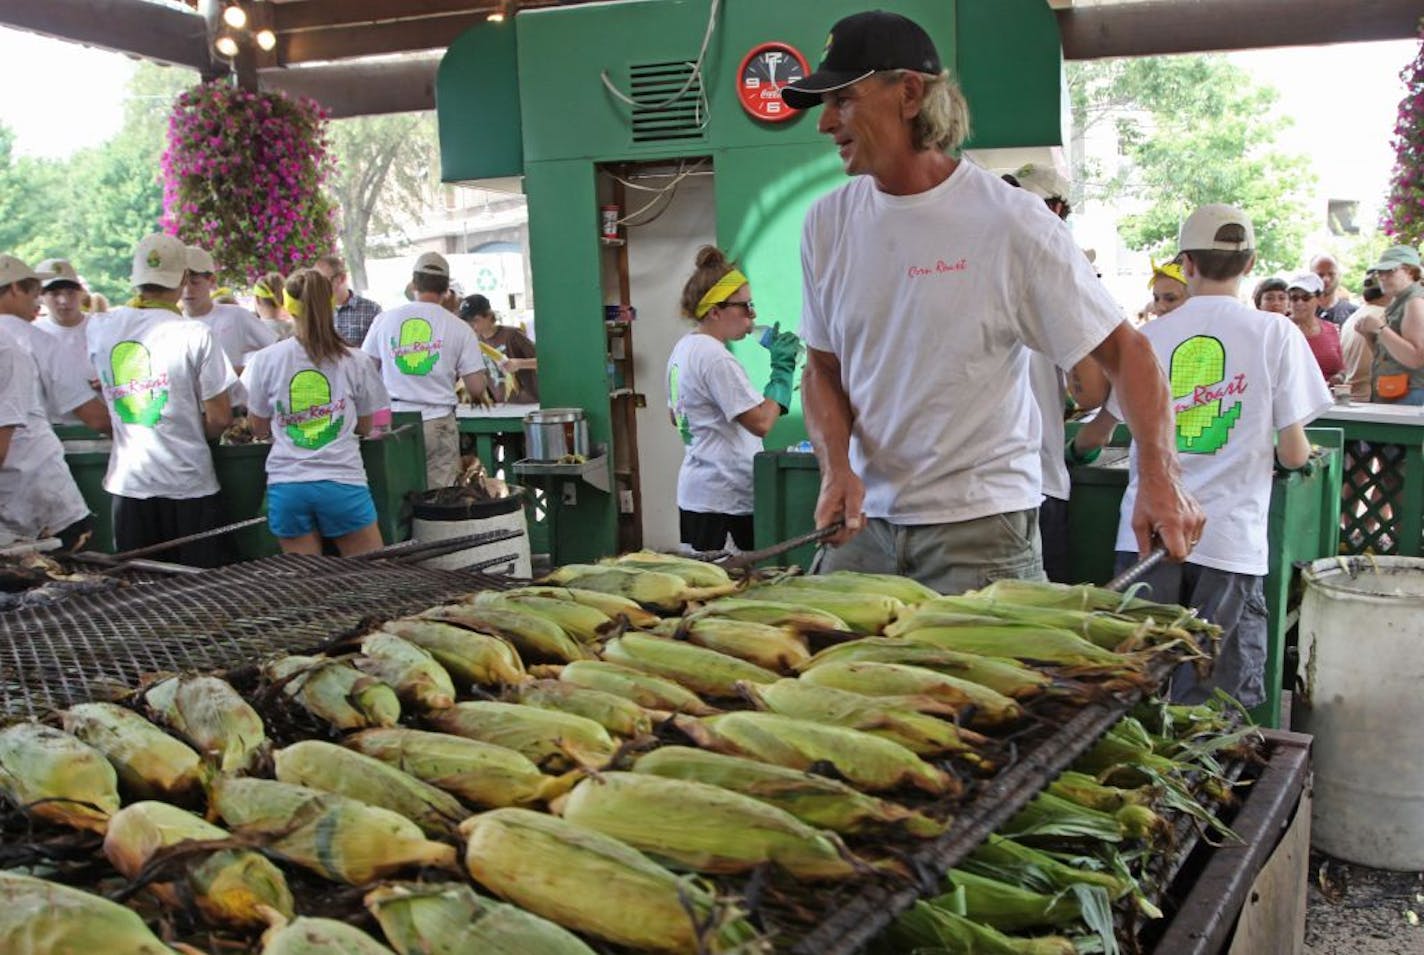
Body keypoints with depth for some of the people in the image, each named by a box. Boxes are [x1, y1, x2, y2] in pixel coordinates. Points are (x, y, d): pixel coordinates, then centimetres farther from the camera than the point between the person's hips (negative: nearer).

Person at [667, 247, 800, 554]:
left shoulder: (683, 348, 13)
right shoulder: (715, 358, -18)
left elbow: (675, 416, 25)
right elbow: (760, 422, -21)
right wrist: (783, 368, -14)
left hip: (696, 491, 10)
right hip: (724, 496, -10)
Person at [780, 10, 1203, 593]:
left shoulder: (1010, 221, -10)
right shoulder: (827, 222, 3)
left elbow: (1122, 349, -7)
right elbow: (823, 368, 10)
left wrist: (1159, 479, -20)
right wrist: (837, 467, -8)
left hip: (982, 524, -4)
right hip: (864, 520, 4)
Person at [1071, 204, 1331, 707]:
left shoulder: (1152, 336, 4)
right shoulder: (1276, 334, -2)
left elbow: (1093, 436, 14)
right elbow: (1293, 453, -2)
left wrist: (1078, 444, 38)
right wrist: (1301, 451, 22)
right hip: (1229, 538, -2)